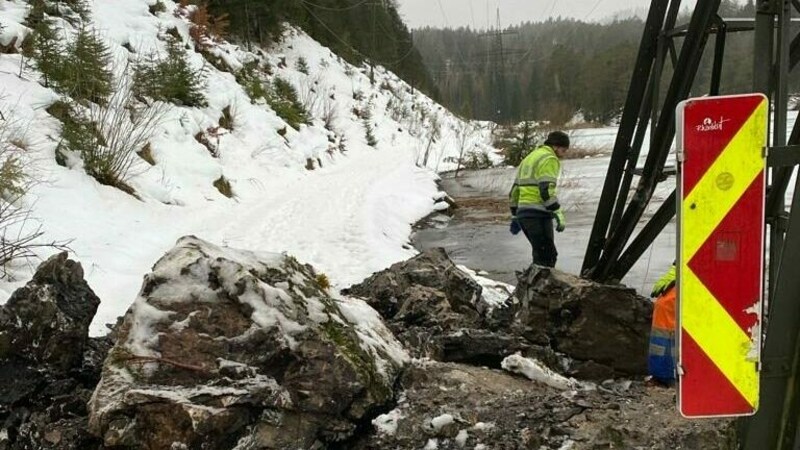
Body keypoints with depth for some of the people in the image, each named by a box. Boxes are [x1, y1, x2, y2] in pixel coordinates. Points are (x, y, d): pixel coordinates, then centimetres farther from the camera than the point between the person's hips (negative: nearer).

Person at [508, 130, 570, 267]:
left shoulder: (529, 157, 24)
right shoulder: (549, 159, -5)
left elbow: (515, 189, 25)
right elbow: (547, 190, -18)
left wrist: (514, 216, 29)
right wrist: (559, 215, -19)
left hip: (523, 213, 9)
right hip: (538, 214, -9)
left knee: (541, 255, 17)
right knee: (547, 258, -10)